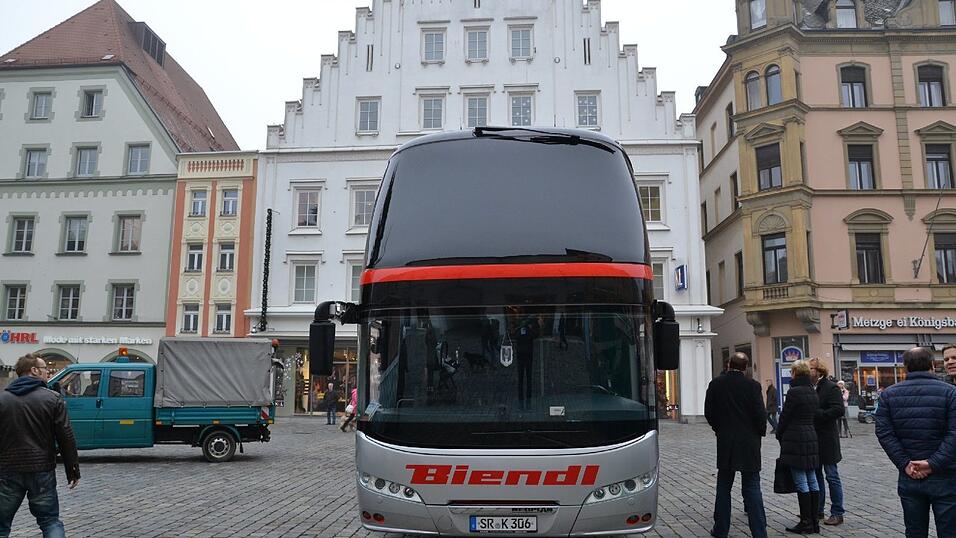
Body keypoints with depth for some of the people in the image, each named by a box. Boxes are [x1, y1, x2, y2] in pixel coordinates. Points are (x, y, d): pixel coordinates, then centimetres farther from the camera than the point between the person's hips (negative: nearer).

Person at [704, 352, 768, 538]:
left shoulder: (715, 384, -2)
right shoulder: (752, 385, -10)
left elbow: (709, 413, 2)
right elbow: (760, 414, -10)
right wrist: (761, 432, 8)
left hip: (725, 443, 2)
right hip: (749, 443, -2)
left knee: (723, 487, 12)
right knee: (752, 488, 3)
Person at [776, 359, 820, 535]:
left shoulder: (794, 392, -15)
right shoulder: (813, 392, 10)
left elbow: (785, 416, -11)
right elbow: (814, 415, 15)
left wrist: (779, 435, 5)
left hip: (795, 439, -8)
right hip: (812, 438, 8)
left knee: (801, 483, -3)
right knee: (812, 481, 11)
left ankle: (806, 523, 1)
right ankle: (814, 521, 16)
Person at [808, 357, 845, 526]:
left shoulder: (831, 387, -11)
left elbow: (839, 410, -21)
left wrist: (816, 413, -22)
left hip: (826, 440, -7)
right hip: (812, 439, 7)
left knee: (832, 476, 1)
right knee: (815, 475, 14)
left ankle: (837, 513, 11)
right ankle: (818, 510, 24)